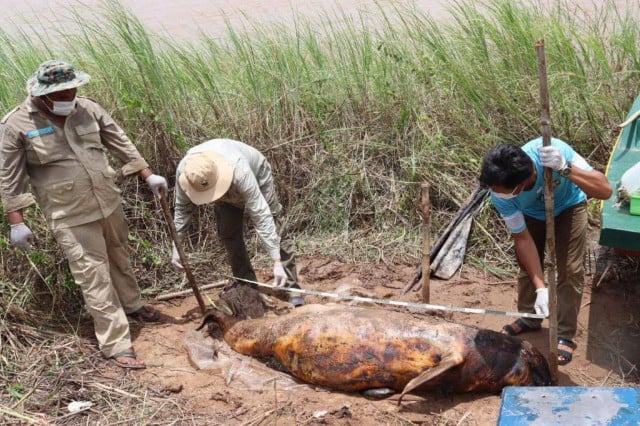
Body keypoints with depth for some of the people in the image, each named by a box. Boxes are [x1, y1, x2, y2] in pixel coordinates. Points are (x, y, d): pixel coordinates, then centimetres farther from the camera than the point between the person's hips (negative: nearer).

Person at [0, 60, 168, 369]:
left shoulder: (88, 109, -2)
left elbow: (120, 143, 8)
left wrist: (147, 175, 7)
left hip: (109, 203, 5)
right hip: (70, 217, -5)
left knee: (119, 258, 24)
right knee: (95, 278, -4)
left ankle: (131, 305, 49)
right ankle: (116, 344, 3)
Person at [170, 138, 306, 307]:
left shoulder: (239, 171, -48)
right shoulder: (184, 171, -36)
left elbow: (261, 217, -47)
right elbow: (182, 208, -16)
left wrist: (277, 262, -48)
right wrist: (176, 245, -19)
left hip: (256, 174, -4)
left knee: (275, 228, -13)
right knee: (229, 235, -5)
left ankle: (291, 288, -8)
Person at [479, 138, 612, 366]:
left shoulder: (555, 151, -45)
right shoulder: (500, 195, -37)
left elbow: (605, 190, -46)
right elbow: (522, 239, -27)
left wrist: (565, 169, -61)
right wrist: (540, 288, -34)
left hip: (568, 205, -2)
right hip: (532, 212, 2)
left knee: (570, 268, -9)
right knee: (528, 264, 6)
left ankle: (565, 335, 2)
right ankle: (529, 318, 30)